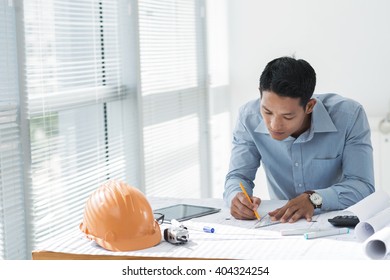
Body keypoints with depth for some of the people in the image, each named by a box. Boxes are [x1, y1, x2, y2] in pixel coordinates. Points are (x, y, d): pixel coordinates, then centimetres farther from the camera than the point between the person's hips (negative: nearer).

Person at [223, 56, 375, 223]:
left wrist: (313, 199, -33)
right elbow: (238, 176, -4)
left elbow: (364, 186, -18)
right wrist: (237, 197, -27)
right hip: (282, 224, 2)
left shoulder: (349, 115, -17)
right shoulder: (249, 117, -11)